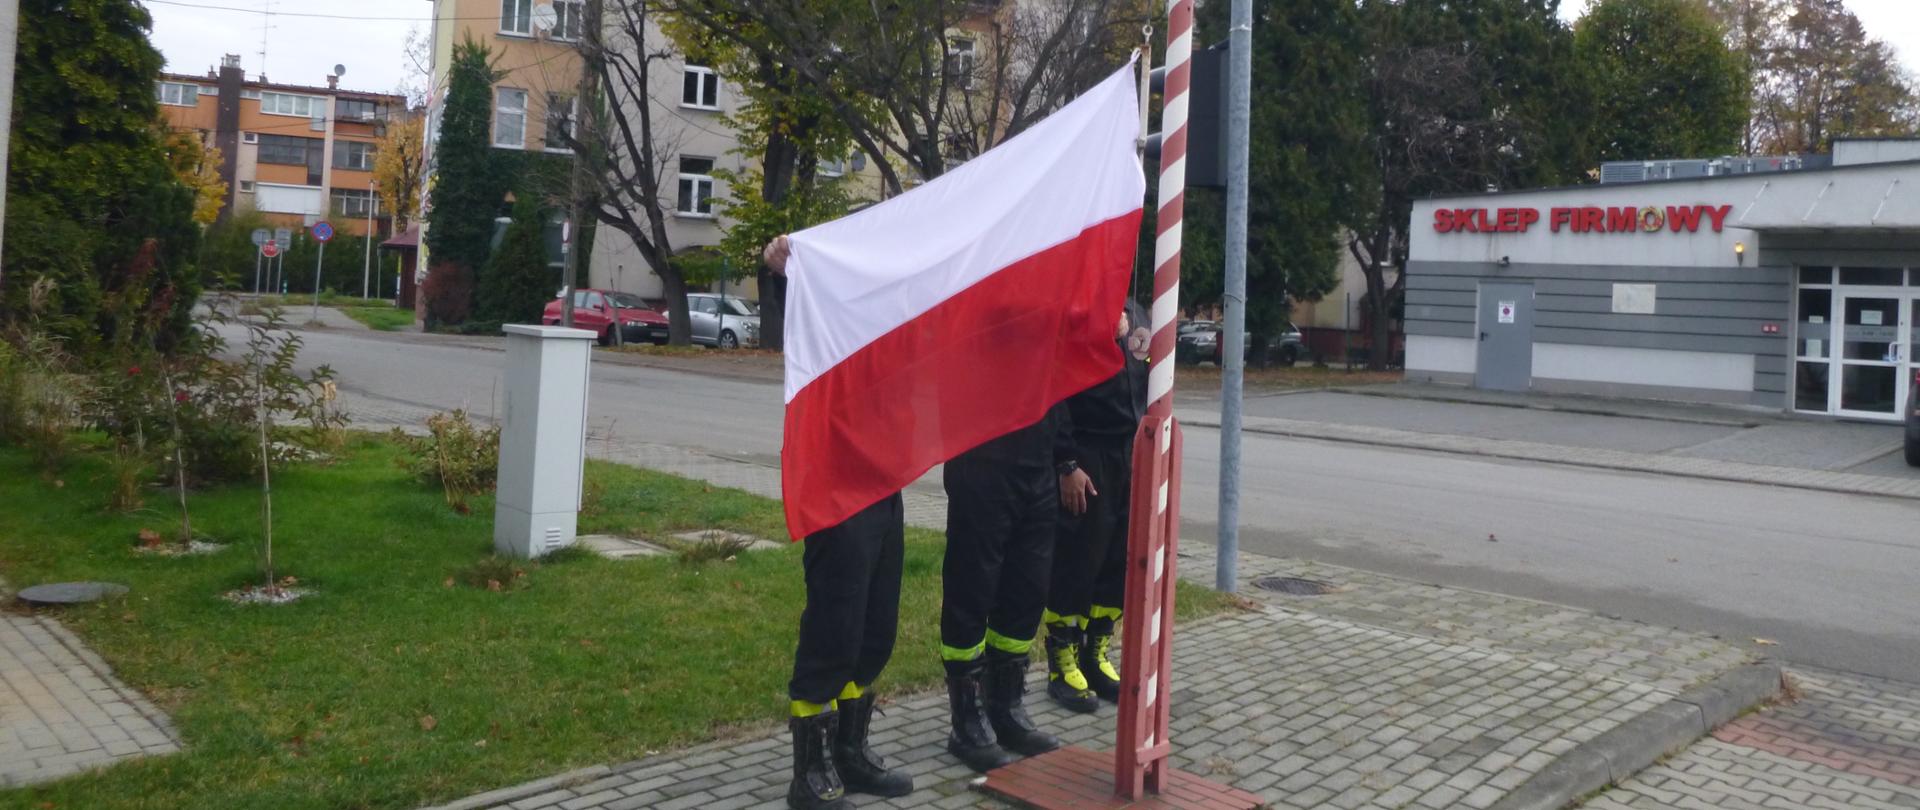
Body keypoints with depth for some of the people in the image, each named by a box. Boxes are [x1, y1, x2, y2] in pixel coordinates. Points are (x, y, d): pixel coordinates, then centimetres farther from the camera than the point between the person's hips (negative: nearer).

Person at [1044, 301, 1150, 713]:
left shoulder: (1136, 316, 13)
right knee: (1076, 564, -2)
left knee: (1122, 562, 9)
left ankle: (1095, 657, 22)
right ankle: (1062, 667, 10)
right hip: (1088, 458, -7)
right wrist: (1067, 464, -18)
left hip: (1134, 456, 7)